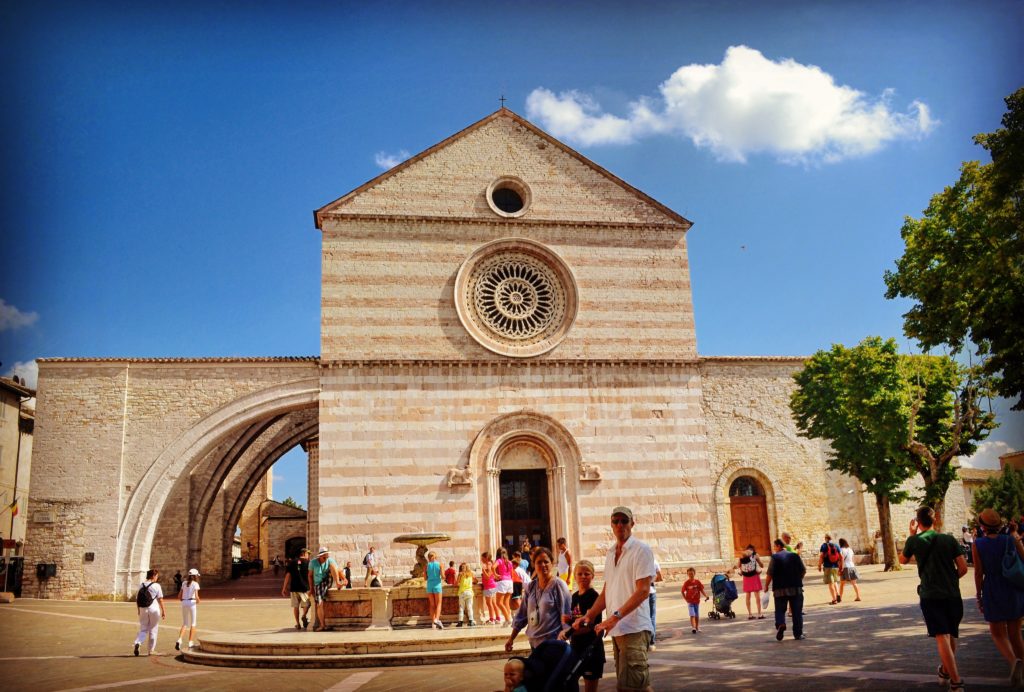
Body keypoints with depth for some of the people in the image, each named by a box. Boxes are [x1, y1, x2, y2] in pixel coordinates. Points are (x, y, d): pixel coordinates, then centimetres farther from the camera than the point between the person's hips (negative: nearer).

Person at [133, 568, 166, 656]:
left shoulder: (141, 585, 4)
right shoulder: (156, 586, -7)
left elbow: (137, 599, 6)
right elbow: (160, 599, -8)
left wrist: (139, 610, 18)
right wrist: (163, 611, -1)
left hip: (143, 610, 3)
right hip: (154, 609, -3)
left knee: (143, 629, 12)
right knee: (153, 630, 10)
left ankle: (138, 643, -16)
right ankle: (151, 650, 14)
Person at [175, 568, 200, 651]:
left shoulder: (184, 583, 12)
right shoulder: (195, 584, -3)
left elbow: (179, 596, 11)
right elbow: (196, 596, -14)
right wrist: (198, 601, 6)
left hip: (184, 603, 5)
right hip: (191, 603, -5)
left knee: (184, 624, 14)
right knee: (192, 624, 9)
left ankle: (179, 640, -7)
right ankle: (190, 643, 8)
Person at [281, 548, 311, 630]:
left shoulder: (292, 562, 9)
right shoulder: (308, 562, 2)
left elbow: (288, 575, 3)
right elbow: (309, 576, -1)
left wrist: (284, 588, 5)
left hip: (294, 588, 2)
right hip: (305, 587, -2)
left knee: (295, 606, 10)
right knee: (306, 604, 13)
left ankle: (298, 624, 9)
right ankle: (304, 616, -12)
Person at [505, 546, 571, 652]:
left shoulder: (558, 585, -7)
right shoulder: (530, 587, 9)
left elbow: (566, 615, -8)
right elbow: (522, 614, 15)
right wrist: (511, 638, 15)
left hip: (553, 642, -5)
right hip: (534, 642, 5)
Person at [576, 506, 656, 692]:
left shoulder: (641, 549, -5)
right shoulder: (610, 553, 16)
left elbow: (643, 591, -14)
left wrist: (615, 617, -20)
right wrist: (589, 616, 5)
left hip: (634, 628, -7)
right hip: (617, 628, 7)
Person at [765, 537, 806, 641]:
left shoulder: (774, 557, -4)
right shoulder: (795, 556, 6)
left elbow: (769, 574, -9)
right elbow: (804, 570, 8)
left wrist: (766, 586, 1)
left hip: (780, 589, -2)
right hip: (796, 587, 2)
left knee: (780, 610, 6)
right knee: (797, 611, 11)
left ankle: (780, 624, -21)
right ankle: (798, 633, 12)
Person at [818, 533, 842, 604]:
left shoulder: (824, 546, -5)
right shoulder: (836, 546, 6)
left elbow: (821, 556, -14)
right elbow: (841, 557, 5)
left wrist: (819, 566, -5)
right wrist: (840, 567, 13)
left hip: (827, 567, -4)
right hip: (835, 567, 4)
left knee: (830, 583, 0)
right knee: (834, 582, 22)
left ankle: (834, 599, -2)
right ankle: (838, 595, 8)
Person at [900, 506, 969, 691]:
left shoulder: (914, 541, -1)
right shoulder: (949, 539, 1)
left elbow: (903, 560, 17)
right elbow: (963, 568, -2)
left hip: (930, 595, -3)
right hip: (952, 594, 3)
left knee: (942, 636, -8)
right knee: (951, 635, 21)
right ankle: (945, 671, 37)